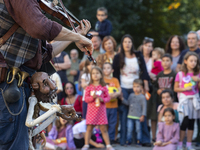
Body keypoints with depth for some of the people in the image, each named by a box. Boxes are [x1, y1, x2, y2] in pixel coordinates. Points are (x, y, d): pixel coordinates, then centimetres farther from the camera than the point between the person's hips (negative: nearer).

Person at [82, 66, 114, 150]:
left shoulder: (104, 87, 3)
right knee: (89, 127, 2)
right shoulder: (89, 87, 2)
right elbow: (86, 98, -1)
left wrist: (103, 99, -16)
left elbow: (108, 98, 4)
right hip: (91, 110, 0)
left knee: (103, 128, 1)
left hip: (101, 110, 0)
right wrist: (92, 97, -19)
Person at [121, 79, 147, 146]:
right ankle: (128, 140, 12)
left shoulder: (142, 97, -6)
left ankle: (139, 141, 9)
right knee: (129, 129, 5)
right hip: (130, 116, 5)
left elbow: (144, 107, -7)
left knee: (138, 129, 1)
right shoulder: (131, 95, 11)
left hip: (138, 117, -5)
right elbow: (127, 103, 16)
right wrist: (122, 99, 3)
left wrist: (143, 116, -12)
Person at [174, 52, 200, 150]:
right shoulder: (180, 74, -1)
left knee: (191, 123, 6)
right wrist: (185, 88, -14)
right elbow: (175, 89, 0)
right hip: (184, 99, -3)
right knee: (184, 122, -11)